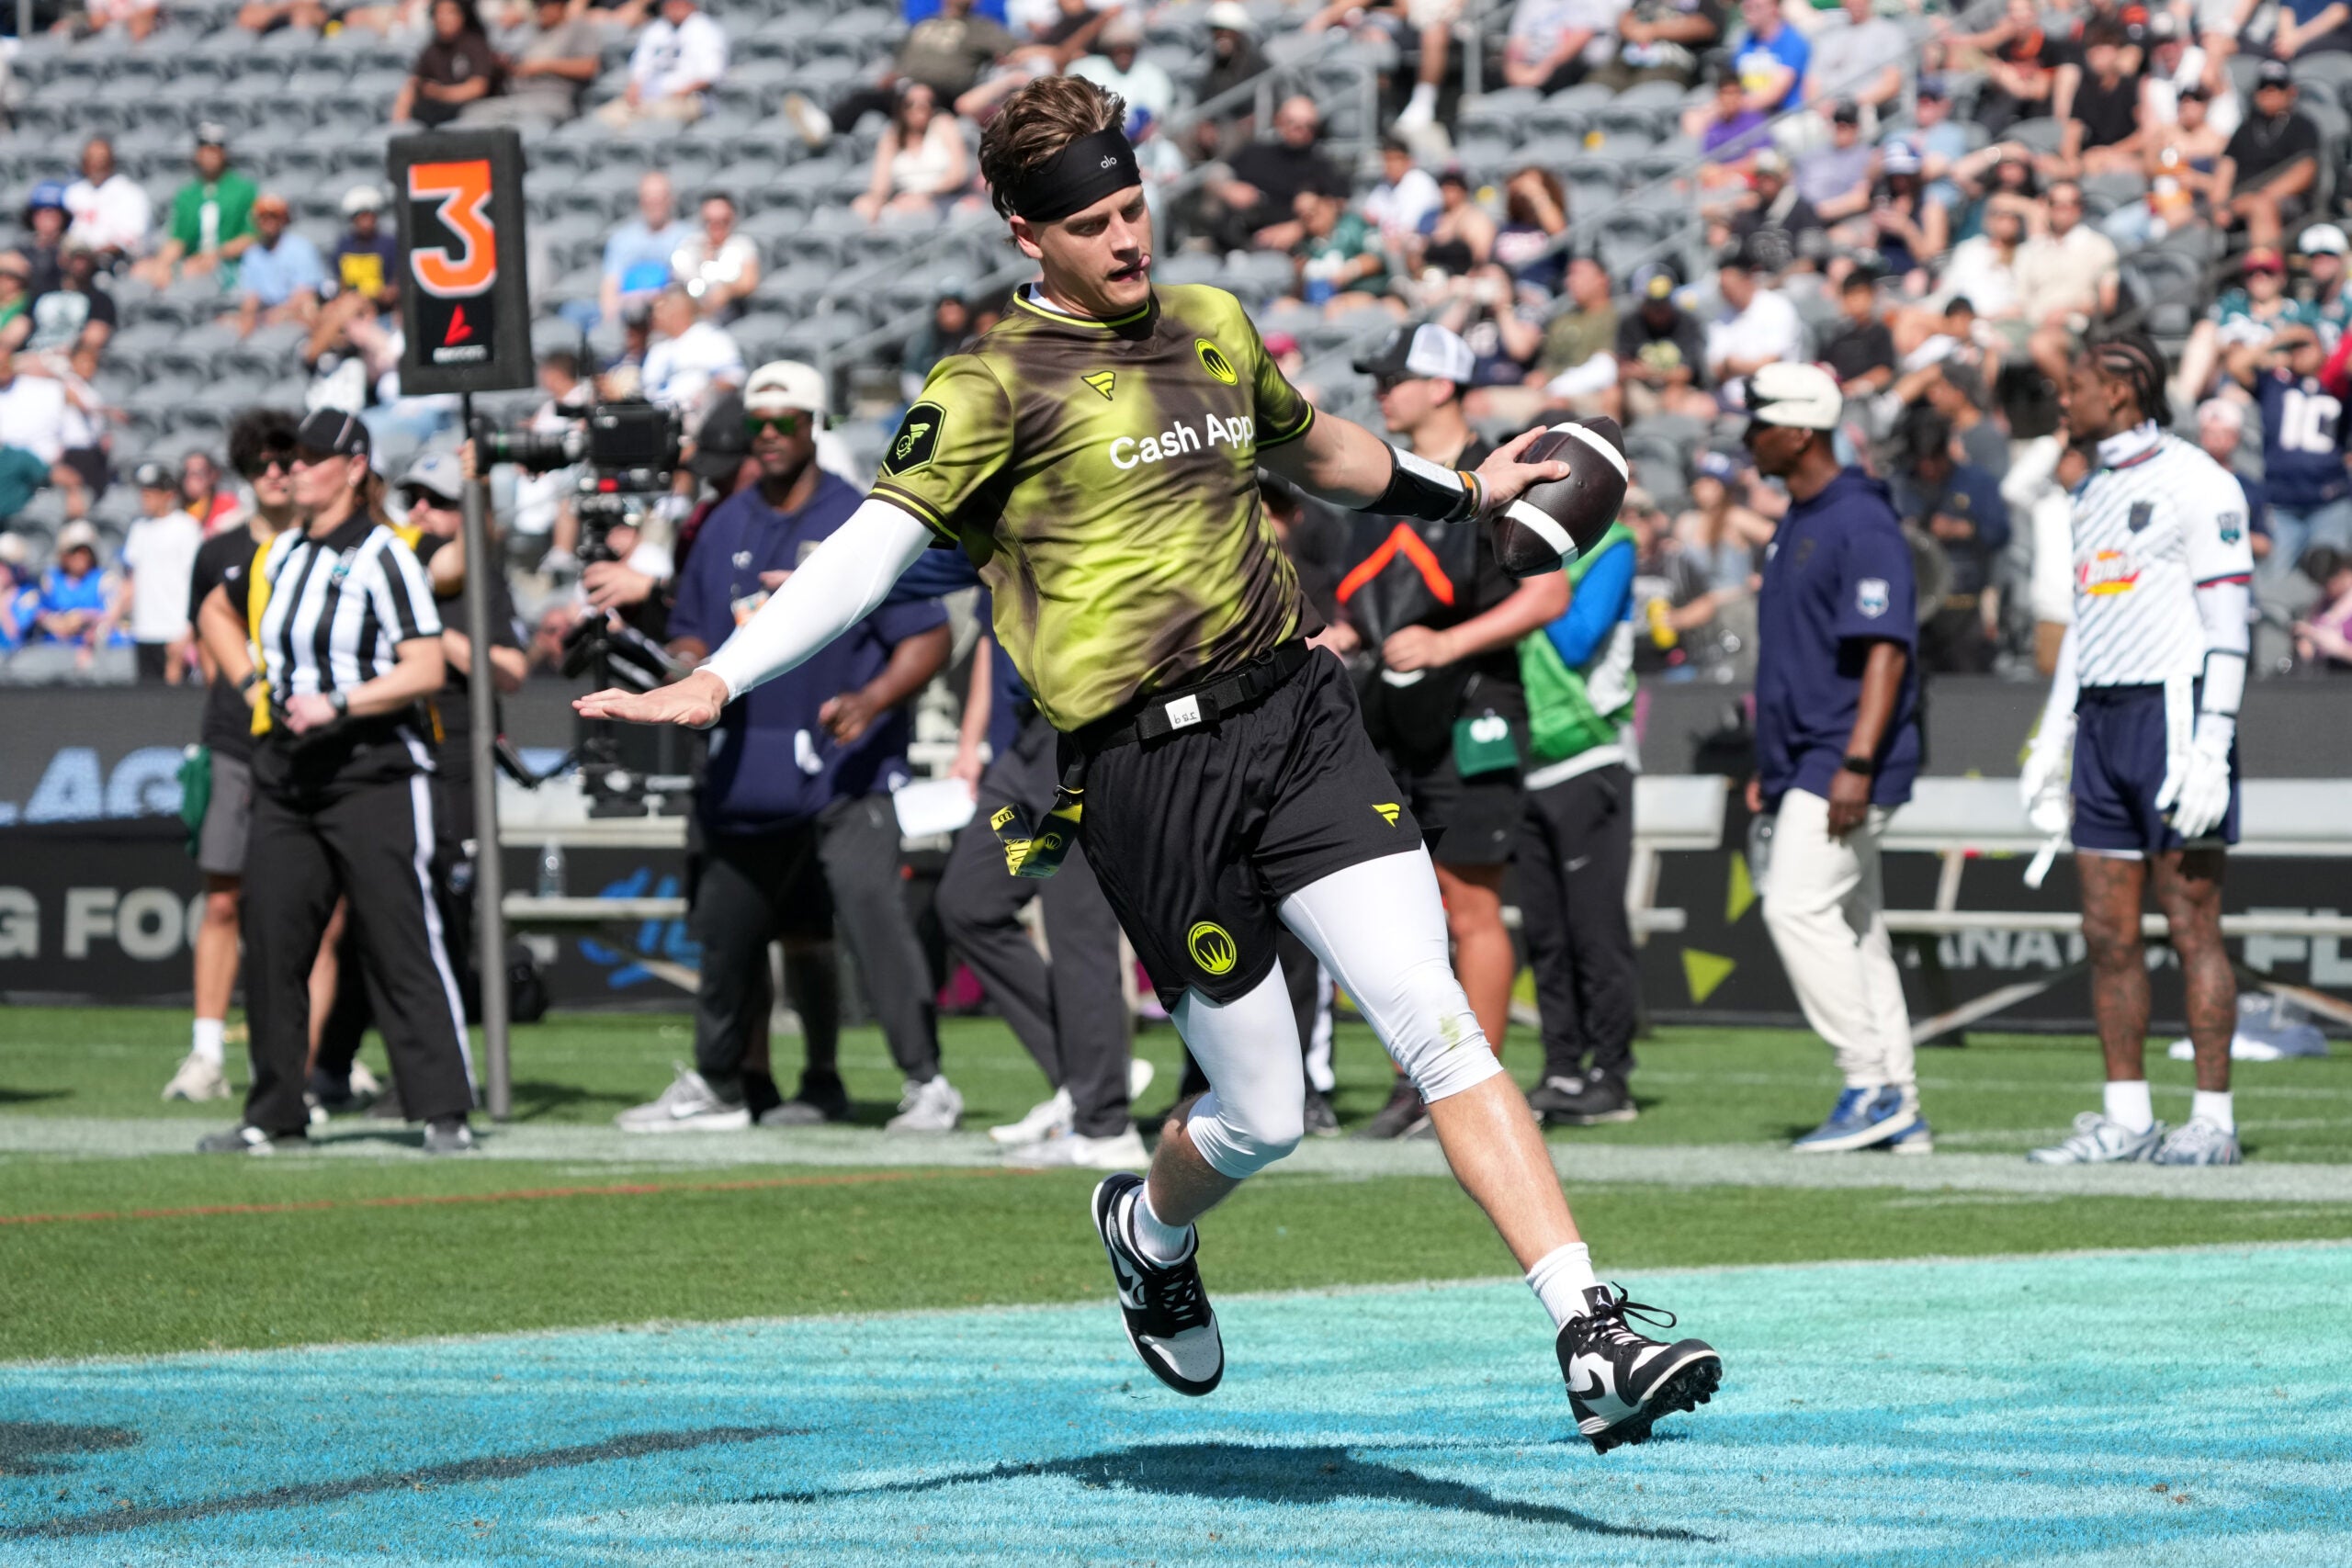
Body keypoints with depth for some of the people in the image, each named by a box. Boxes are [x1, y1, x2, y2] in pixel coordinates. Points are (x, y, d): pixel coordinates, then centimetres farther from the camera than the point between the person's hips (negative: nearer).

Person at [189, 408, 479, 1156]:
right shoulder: (280, 555, 13)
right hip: (284, 777, 7)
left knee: (401, 946, -10)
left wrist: (337, 705, -21)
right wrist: (252, 684, 16)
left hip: (373, 776, -7)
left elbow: (426, 671, -13)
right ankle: (275, 1114, 14)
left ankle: (444, 1112, -9)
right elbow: (217, 612, 32)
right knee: (269, 944, 5)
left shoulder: (385, 556, -7)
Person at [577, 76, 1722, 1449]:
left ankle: (1595, 1336, -13)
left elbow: (1311, 448, 37)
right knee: (1264, 1114, 1)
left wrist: (1462, 493, 46)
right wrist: (717, 683, -23)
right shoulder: (997, 385, -3)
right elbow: (876, 546, -11)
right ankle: (1150, 1231, 37)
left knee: (1439, 1025, -10)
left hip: (1297, 714, 4)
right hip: (1148, 762, -4)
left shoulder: (1215, 327, 16)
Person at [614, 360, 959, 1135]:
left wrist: (870, 702, -24)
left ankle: (926, 1082, -17)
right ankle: (714, 1086, 29)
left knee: (871, 914, -21)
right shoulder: (725, 528, 13)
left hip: (844, 769, -6)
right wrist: (692, 674, -1)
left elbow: (926, 639, -7)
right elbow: (690, 631, 22)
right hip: (746, 772, 6)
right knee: (729, 927, 14)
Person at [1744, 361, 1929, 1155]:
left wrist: (1856, 764, -27)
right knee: (1854, 925, 9)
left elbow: (1886, 648, -21)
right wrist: (1773, 764, 23)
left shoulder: (1860, 523, -14)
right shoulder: (1798, 523, 17)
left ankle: (1872, 1084, -12)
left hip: (1849, 758, -10)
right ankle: (1898, 1113, 12)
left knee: (1798, 906, -16)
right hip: (1809, 762, 10)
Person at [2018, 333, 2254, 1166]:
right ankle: (2125, 1117, 9)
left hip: (2172, 713, -8)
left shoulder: (2193, 482, -8)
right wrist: (2051, 741, 21)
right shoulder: (2093, 494, 18)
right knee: (2108, 932, 5)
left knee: (2192, 925, -6)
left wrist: (2210, 747, -18)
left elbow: (2227, 623, -12)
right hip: (2101, 722, 8)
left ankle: (2212, 1119, -3)